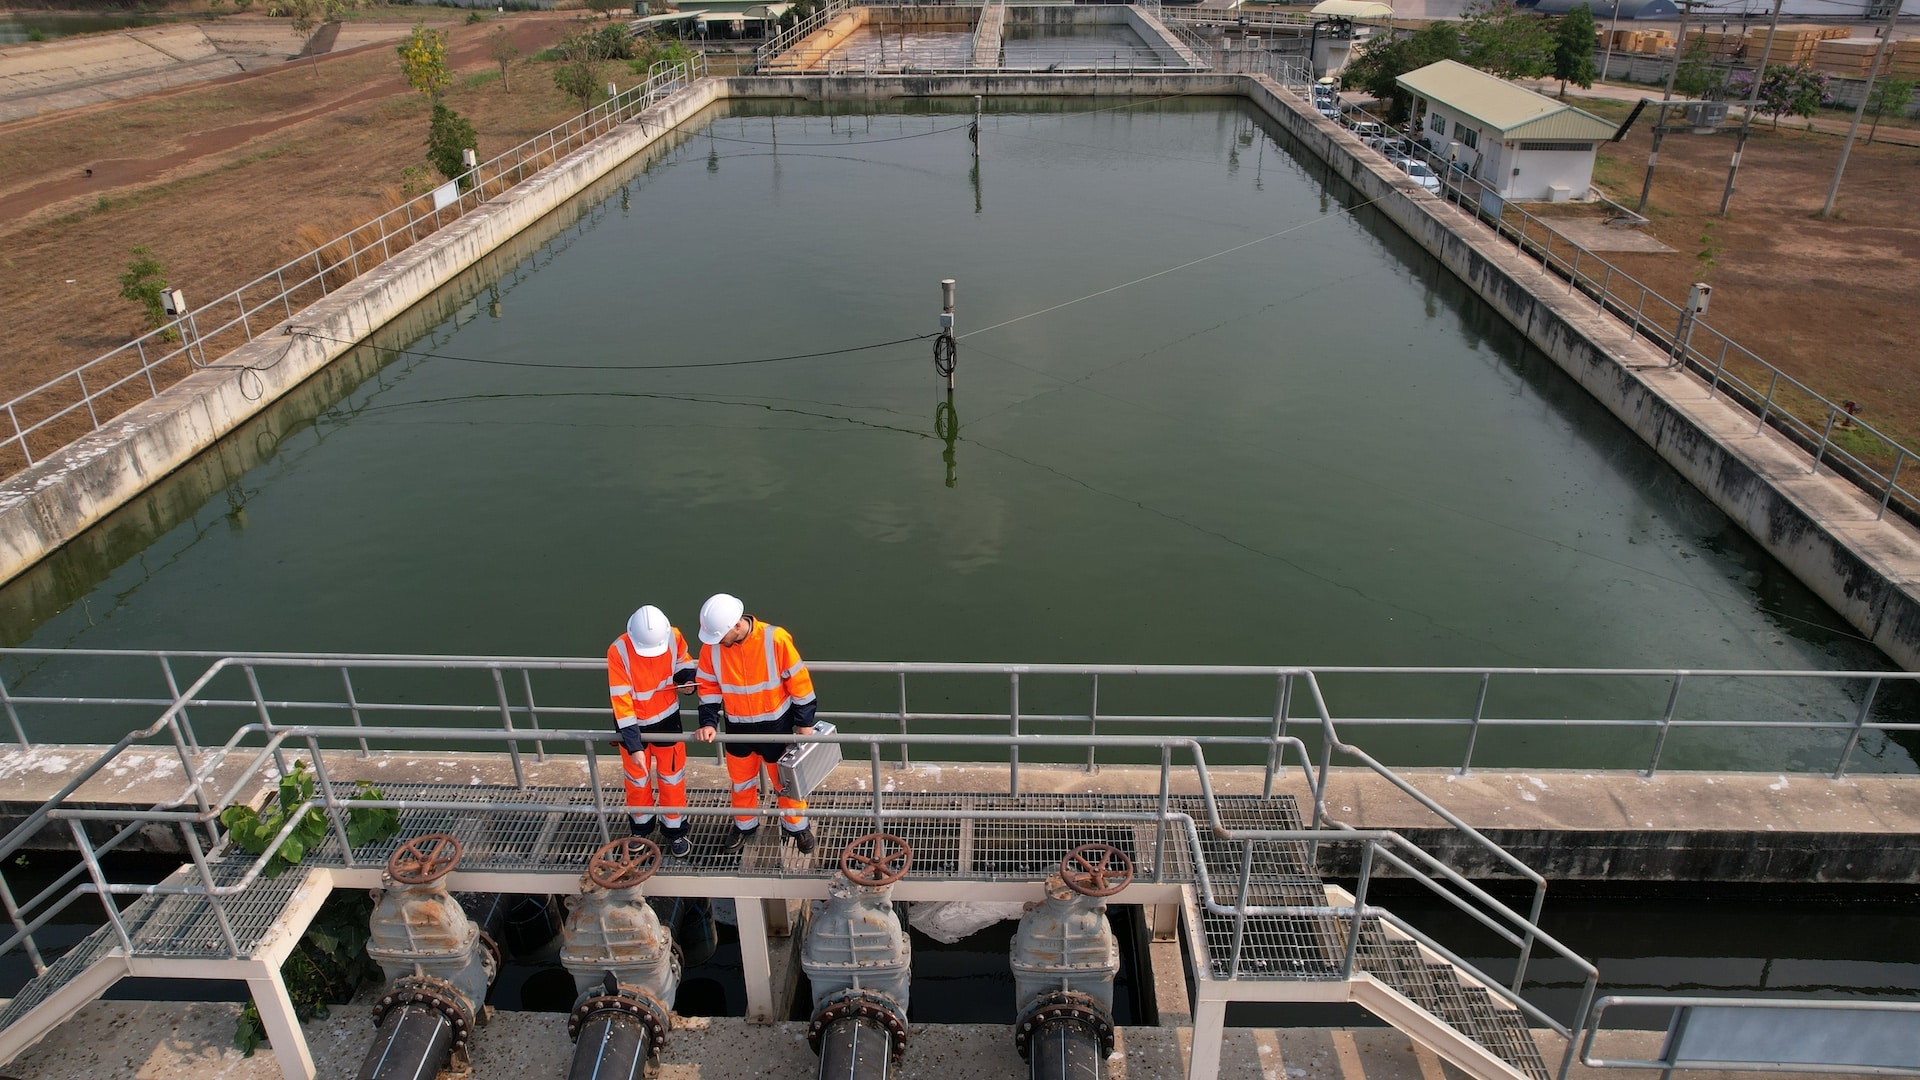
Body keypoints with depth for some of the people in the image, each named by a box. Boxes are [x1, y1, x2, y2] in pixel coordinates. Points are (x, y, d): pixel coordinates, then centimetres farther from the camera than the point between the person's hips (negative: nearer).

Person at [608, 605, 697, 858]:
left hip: (667, 719, 1)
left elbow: (683, 661, 2)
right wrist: (634, 746, -27)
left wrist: (687, 679, -21)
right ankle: (641, 828, 43)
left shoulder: (673, 637, -21)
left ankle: (675, 832, 34)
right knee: (637, 780, 19)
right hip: (634, 724, -1)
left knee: (672, 779, 14)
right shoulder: (618, 651, -29)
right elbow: (621, 702, -27)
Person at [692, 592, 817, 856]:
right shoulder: (711, 646, -15)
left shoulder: (775, 639, -26)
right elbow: (708, 686, -1)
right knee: (741, 779, 21)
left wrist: (804, 722, -10)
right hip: (738, 727, 3)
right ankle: (744, 825, 45)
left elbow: (799, 681, -16)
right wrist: (708, 722, -12)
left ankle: (797, 826, 36)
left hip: (776, 725, -3)